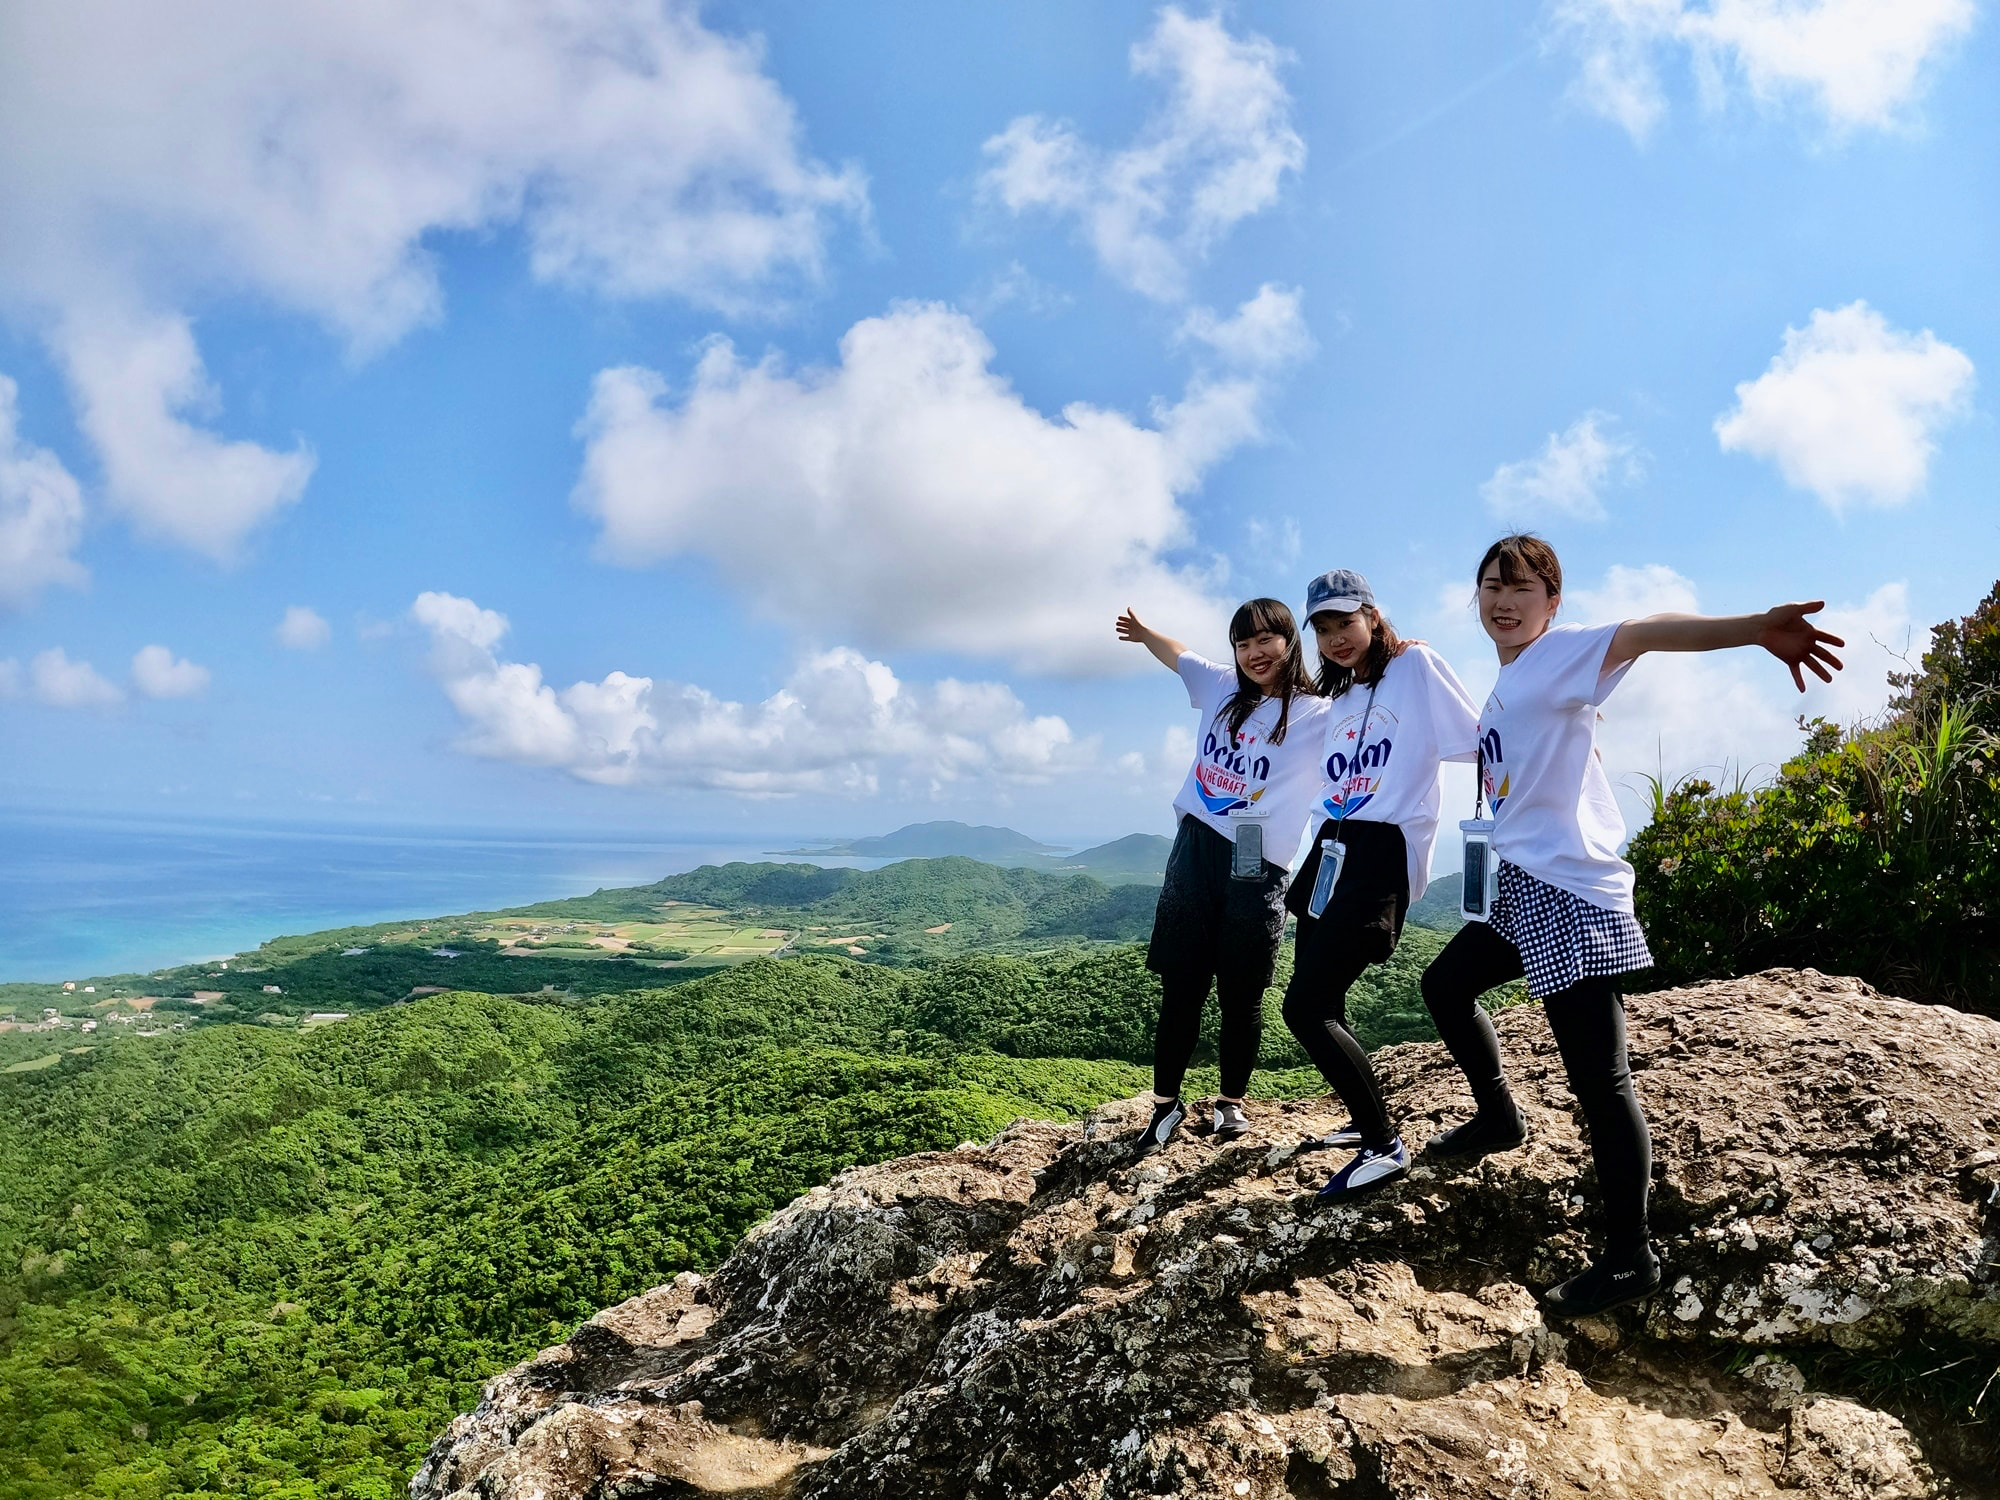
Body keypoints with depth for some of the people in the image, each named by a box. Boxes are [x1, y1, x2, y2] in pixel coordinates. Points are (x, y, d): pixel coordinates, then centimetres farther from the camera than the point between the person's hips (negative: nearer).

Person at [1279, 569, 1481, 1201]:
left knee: (1305, 1006, -13)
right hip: (1332, 847, 8)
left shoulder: (1415, 664, -3)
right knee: (1320, 1002, 12)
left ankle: (1384, 1146, 1)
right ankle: (1365, 1120, 32)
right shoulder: (1336, 701, 20)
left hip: (1382, 855, -8)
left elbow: (1479, 741, -6)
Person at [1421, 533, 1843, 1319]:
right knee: (1445, 982, 24)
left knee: (1598, 1079, -6)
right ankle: (1498, 1116, 42)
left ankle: (1630, 1259, 5)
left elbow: (1641, 633, -29)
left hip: (1571, 892, -9)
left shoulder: (1562, 652, -10)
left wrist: (1755, 629, -44)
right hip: (1518, 887, 9)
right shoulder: (1503, 689, 15)